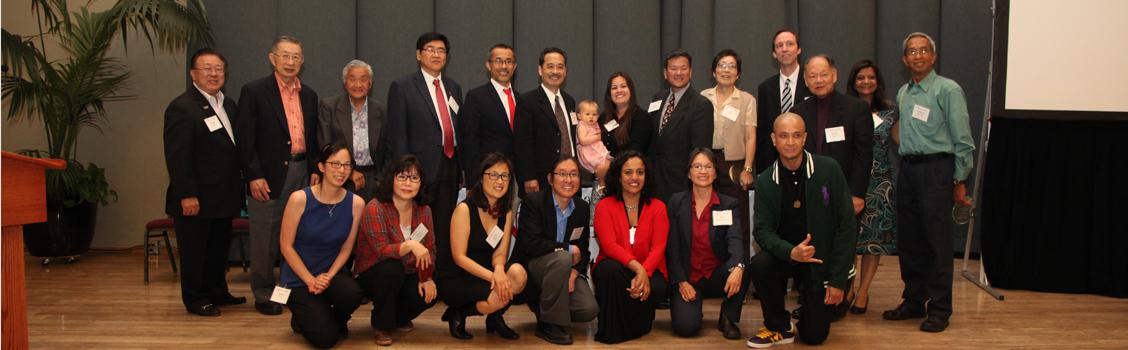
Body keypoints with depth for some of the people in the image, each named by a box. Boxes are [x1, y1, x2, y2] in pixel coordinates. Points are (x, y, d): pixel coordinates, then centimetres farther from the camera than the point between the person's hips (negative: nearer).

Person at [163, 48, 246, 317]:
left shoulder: (228, 105, 13)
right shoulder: (181, 108, -13)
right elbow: (177, 157, -17)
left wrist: (238, 186, 11)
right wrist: (186, 195, -21)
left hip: (224, 195, 8)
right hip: (196, 198, -8)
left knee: (219, 247, 17)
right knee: (194, 249, 3)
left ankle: (217, 292, 30)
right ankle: (195, 299, 14)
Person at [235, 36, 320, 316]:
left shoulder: (309, 95, 13)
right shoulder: (254, 91, -4)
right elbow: (244, 138, -8)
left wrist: (314, 170, 7)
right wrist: (253, 176, -13)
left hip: (301, 172, 5)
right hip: (269, 175, -5)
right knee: (265, 238, 1)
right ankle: (264, 295, 12)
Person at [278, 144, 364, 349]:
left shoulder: (355, 203, -7)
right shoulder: (300, 199, -15)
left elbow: (346, 248, 1)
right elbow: (286, 246, -10)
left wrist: (328, 276, -13)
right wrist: (311, 280, -13)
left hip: (331, 273, 3)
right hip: (299, 279, -3)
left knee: (352, 294, -33)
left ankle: (337, 321, 5)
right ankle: (302, 318, 18)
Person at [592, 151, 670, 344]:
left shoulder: (657, 207, 5)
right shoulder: (604, 207, 0)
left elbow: (658, 248, -7)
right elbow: (609, 245, -14)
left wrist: (644, 273, -28)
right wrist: (636, 267, -32)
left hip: (649, 270, 1)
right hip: (614, 268, -1)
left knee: (657, 288, -32)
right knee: (612, 269, -36)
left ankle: (635, 327, 2)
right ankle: (612, 330, -18)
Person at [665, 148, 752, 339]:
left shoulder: (729, 205, 0)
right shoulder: (677, 202, 2)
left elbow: (736, 239, -17)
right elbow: (672, 246, -1)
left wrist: (737, 267, -38)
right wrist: (681, 282, -11)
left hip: (717, 277, 1)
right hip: (686, 278, -1)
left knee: (744, 265, -32)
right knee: (685, 326, -25)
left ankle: (727, 318, -7)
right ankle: (693, 306, 15)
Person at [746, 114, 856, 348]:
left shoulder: (828, 170, -12)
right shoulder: (765, 181, -5)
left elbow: (847, 225, -12)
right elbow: (762, 230, -10)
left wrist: (838, 281, -14)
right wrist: (791, 252, -32)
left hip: (823, 256, -1)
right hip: (786, 255, 2)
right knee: (759, 265, -32)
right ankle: (780, 328, -7)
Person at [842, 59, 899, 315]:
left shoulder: (889, 112, 5)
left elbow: (898, 143, 12)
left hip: (879, 182, 1)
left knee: (874, 237, 2)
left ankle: (863, 292, 11)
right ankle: (847, 288, 14)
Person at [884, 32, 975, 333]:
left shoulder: (948, 90, -6)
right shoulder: (903, 93, 14)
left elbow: (963, 140, -7)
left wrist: (959, 182, -8)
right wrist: (905, 165, 11)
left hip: (936, 168, -7)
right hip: (907, 169, 7)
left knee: (937, 241, -3)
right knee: (908, 241, 11)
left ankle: (939, 309, 6)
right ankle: (914, 301, 23)